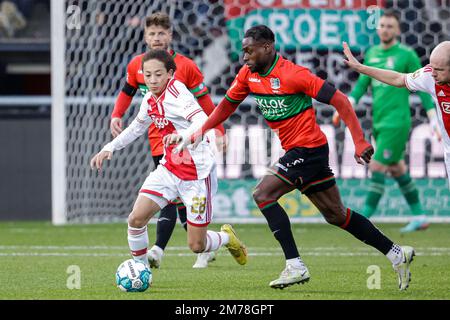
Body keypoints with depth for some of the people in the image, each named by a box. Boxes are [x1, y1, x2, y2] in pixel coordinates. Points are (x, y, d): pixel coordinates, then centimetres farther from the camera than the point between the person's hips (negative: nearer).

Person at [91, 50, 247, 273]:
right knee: (136, 219, -11)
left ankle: (227, 237, 31)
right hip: (169, 168, 7)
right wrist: (109, 148, 17)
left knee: (196, 245, -2)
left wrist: (182, 135, -55)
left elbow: (202, 120, -35)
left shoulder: (176, 91, -19)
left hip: (197, 174, -7)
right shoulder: (150, 99, 4)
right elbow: (137, 127, 25)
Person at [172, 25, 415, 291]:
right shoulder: (248, 74, 4)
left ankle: (295, 266, -16)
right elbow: (228, 104, 21)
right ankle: (397, 254, 20)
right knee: (335, 214, 12)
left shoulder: (292, 74, -19)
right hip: (298, 151, 9)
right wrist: (200, 132, 13)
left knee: (263, 194, -17)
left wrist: (360, 142, -22)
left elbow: (339, 100, -18)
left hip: (309, 148, -9)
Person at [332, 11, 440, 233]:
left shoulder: (407, 55, -5)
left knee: (377, 167, -11)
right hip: (379, 123, 7)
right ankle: (419, 217, 21)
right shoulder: (371, 54, 13)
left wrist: (434, 121, -7)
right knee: (397, 169, 12)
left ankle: (364, 219, -10)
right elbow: (362, 84, 13)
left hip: (396, 122, -7)